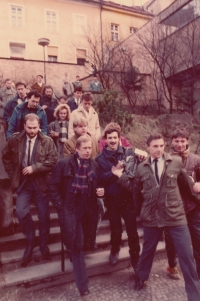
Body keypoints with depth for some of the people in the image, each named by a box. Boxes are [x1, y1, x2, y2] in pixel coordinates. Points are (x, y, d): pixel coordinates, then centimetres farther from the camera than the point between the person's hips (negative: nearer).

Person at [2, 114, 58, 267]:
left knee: (44, 215, 8)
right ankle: (31, 241, 19)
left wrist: (34, 168, -20)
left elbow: (53, 160, -15)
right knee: (21, 212, -8)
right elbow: (6, 157, 12)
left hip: (41, 183, -1)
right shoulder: (15, 139, 0)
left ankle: (44, 244, 31)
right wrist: (13, 175, 5)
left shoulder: (47, 141, -8)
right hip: (23, 182, 2)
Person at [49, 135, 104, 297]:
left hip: (88, 210, 4)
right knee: (77, 245, 1)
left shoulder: (94, 165, 2)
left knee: (78, 245, 15)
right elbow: (54, 186, -5)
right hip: (70, 210, -3)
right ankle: (83, 284, 13)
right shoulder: (64, 164, -10)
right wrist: (60, 206, -9)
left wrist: (99, 191, -7)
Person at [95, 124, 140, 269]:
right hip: (112, 199, 1)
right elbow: (101, 178, -11)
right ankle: (115, 250, 46)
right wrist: (115, 171, -24)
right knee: (116, 229, 17)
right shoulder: (100, 158, -2)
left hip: (128, 197, 0)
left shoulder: (130, 153, -2)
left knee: (132, 230, 7)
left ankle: (135, 259, 28)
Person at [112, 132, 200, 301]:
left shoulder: (177, 162, -5)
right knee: (148, 251, 21)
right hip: (152, 217, 2)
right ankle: (141, 277, 49)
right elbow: (136, 190, 6)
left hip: (175, 216, -1)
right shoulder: (142, 168, 0)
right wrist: (122, 176, 0)